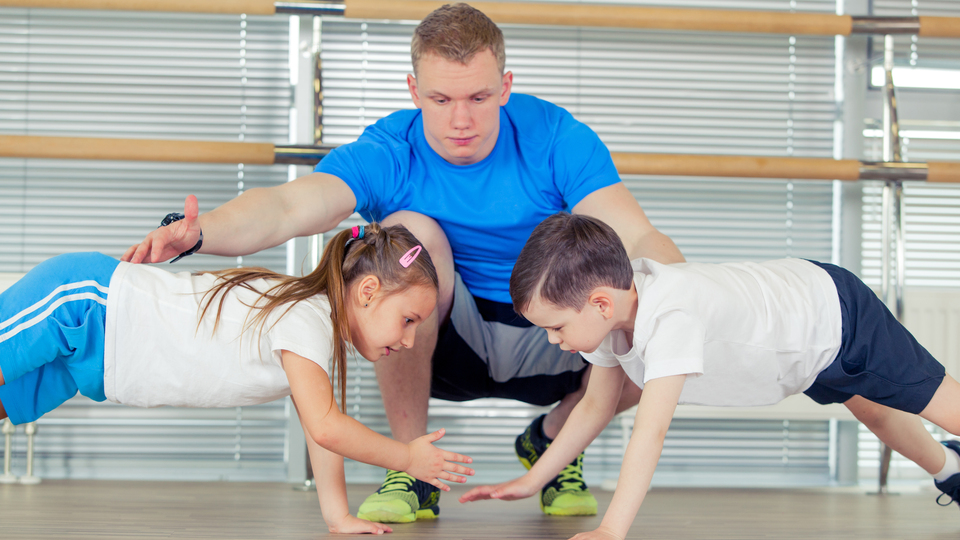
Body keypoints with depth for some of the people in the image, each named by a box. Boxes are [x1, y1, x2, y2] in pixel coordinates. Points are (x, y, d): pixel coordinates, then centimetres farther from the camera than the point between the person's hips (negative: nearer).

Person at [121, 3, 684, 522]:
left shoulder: (557, 139, -14)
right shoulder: (389, 154, -17)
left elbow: (635, 236, -22)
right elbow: (289, 206, -35)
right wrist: (196, 231, -56)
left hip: (547, 343, 1)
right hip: (443, 344, -1)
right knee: (410, 231, -31)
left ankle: (553, 439, 10)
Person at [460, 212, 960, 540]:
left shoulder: (670, 318, -46)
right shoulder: (612, 301, -19)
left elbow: (651, 431, -52)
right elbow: (596, 406, -5)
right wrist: (531, 481, -7)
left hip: (837, 314, -9)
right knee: (872, 411, 33)